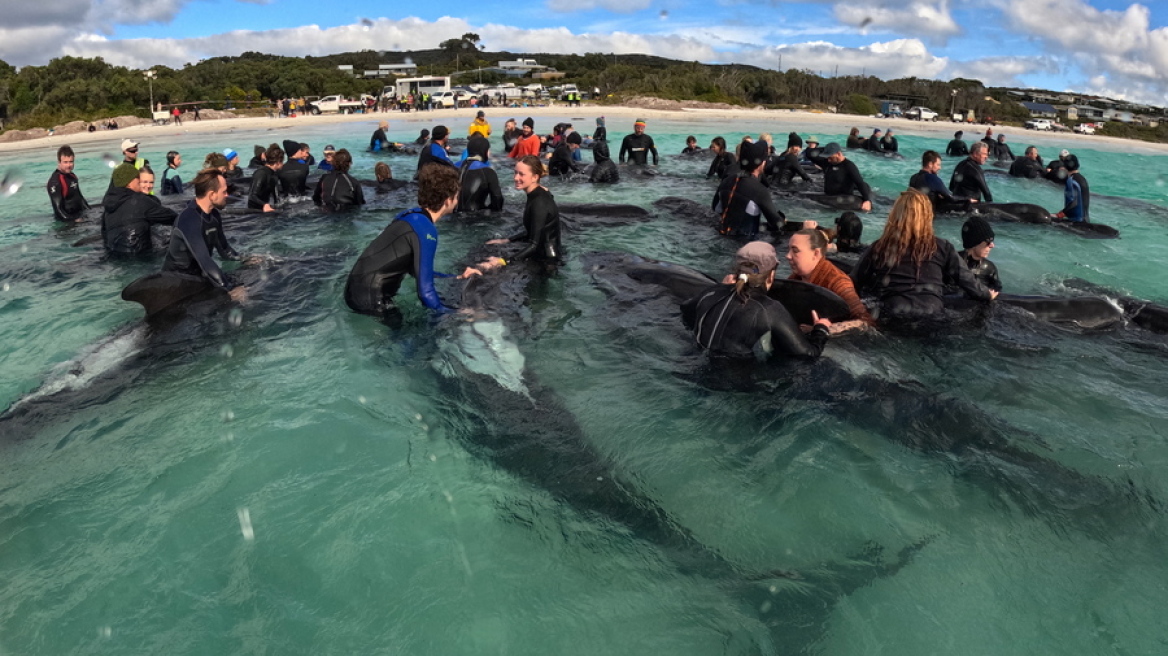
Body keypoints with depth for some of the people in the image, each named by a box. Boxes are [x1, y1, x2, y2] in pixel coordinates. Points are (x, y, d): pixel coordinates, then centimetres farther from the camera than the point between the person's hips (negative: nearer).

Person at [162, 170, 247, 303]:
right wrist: (230, 289, -38)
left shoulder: (213, 215, 2)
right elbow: (204, 260, -34)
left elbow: (224, 249, 12)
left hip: (197, 274, 8)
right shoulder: (189, 220, -26)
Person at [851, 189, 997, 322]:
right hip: (932, 317, 2)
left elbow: (853, 285, 13)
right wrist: (987, 295, 37)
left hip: (892, 319, -2)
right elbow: (967, 279, 17)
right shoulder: (941, 247, 8)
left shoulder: (878, 248, 5)